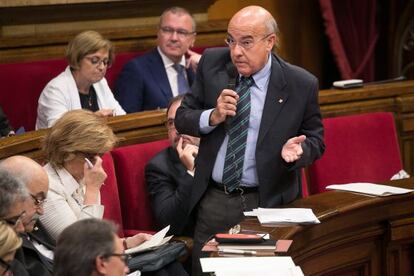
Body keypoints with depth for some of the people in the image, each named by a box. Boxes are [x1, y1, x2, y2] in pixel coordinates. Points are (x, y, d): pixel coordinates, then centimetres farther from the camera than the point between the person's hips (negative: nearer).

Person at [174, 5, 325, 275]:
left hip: (268, 203, -3)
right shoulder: (212, 63, -2)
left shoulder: (301, 84, -9)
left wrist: (297, 149, -20)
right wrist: (213, 116, -16)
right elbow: (182, 119, 5)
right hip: (213, 200, 3)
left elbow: (315, 140, 3)